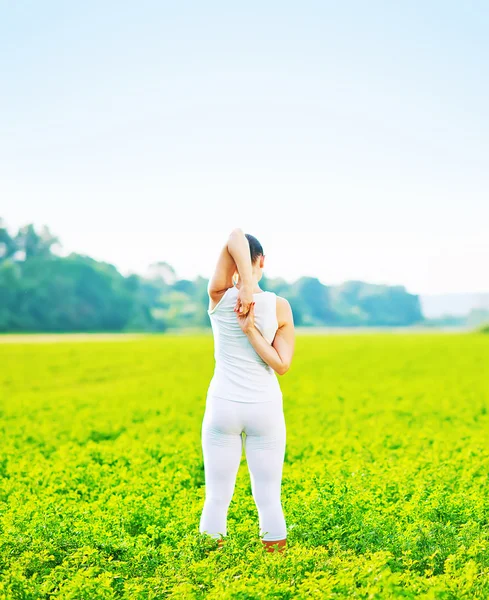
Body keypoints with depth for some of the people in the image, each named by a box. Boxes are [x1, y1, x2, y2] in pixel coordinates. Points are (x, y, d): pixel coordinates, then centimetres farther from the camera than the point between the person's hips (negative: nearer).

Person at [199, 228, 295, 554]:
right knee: (269, 499, 7)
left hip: (223, 407, 0)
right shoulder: (280, 306, -6)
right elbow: (282, 365, -7)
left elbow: (235, 237, -15)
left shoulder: (219, 297, -8)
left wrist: (245, 287, -23)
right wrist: (251, 331, -13)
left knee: (217, 498, 8)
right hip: (265, 409, 0)